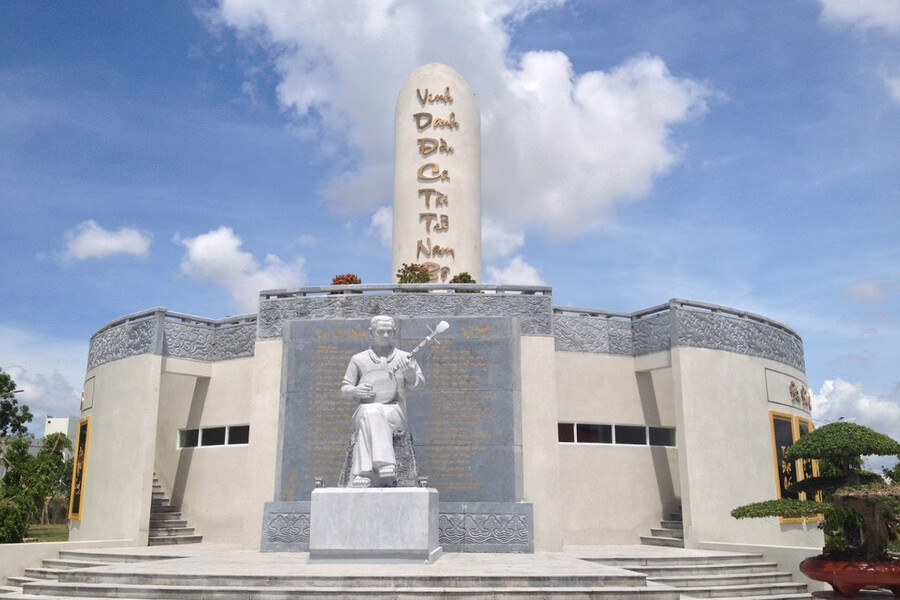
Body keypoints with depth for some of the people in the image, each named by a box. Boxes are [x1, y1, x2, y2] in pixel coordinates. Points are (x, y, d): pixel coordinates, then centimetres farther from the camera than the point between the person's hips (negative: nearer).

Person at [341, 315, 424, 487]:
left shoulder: (404, 358, 15)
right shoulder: (358, 360, 16)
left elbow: (417, 383, 7)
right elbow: (344, 390, 15)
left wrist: (410, 372, -14)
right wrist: (355, 391, -7)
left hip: (394, 411, -1)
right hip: (364, 411, 1)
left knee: (370, 419, -35)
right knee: (370, 413, -37)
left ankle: (363, 474, -43)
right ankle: (385, 466, -46)